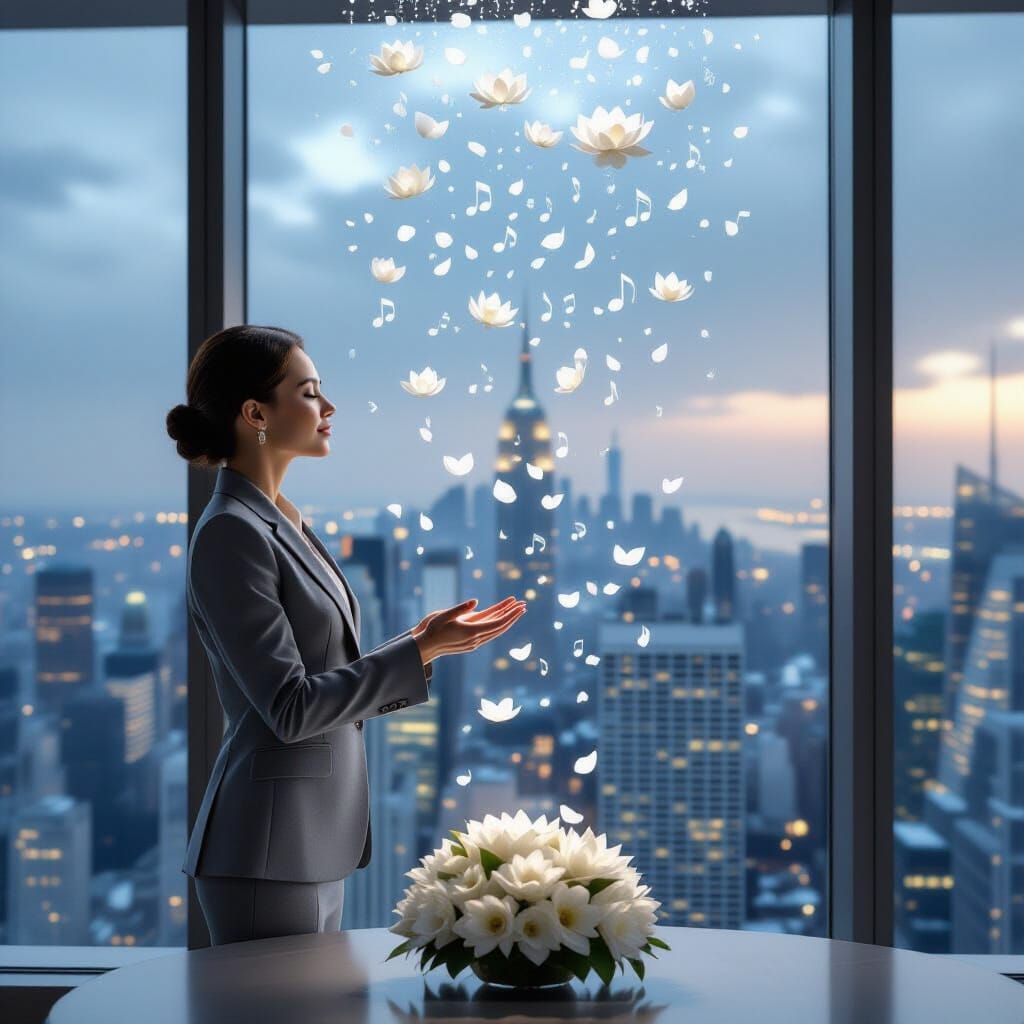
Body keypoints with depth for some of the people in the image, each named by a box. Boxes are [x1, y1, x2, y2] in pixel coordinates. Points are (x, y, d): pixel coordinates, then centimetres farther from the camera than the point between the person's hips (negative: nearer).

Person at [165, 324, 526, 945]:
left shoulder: (283, 523, 13)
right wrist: (421, 652, -15)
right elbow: (290, 709, -19)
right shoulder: (231, 533, -15)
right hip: (268, 853, -9)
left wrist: (423, 642, 8)